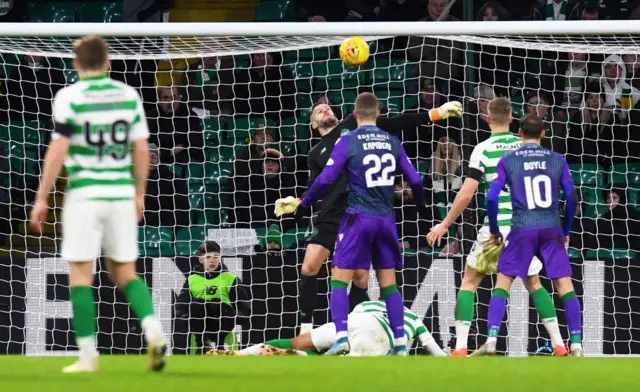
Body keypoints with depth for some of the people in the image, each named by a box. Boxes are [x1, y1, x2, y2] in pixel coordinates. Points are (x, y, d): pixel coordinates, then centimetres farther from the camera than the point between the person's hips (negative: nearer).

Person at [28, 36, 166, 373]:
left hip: (84, 194, -4)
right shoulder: (129, 95, 6)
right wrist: (139, 194, 18)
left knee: (81, 275, 3)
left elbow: (57, 151, -10)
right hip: (121, 193, 4)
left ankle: (88, 355, 0)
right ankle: (153, 331, -11)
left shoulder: (69, 97, -6)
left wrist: (41, 199, -5)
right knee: (125, 273, 12)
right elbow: (141, 149, 7)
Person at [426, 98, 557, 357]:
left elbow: (467, 193, -11)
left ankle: (460, 347, -3)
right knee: (533, 283, 20)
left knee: (469, 282, 9)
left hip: (496, 228, -3)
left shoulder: (483, 150, -6)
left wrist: (445, 225, -2)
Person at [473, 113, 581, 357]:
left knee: (503, 283, 7)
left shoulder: (508, 161, 3)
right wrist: (566, 231, 17)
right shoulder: (557, 160, 6)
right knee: (564, 285, 4)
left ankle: (491, 341, -6)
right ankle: (576, 345, -2)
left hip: (522, 229, -1)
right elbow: (571, 198, 5)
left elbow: (492, 198, -2)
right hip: (552, 228, 1)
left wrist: (494, 231, 11)